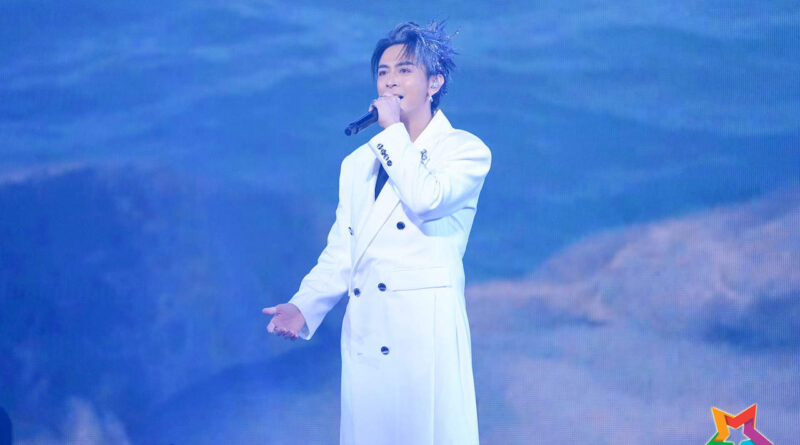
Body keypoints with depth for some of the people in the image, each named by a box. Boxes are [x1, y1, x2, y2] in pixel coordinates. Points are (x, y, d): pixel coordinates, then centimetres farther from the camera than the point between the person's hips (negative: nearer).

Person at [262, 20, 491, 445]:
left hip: (426, 333, -5)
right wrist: (304, 306, -2)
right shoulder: (358, 163, 18)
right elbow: (340, 253, 14)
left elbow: (425, 199, -19)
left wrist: (394, 130, -7)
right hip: (364, 340, 5)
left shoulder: (466, 151, 2)